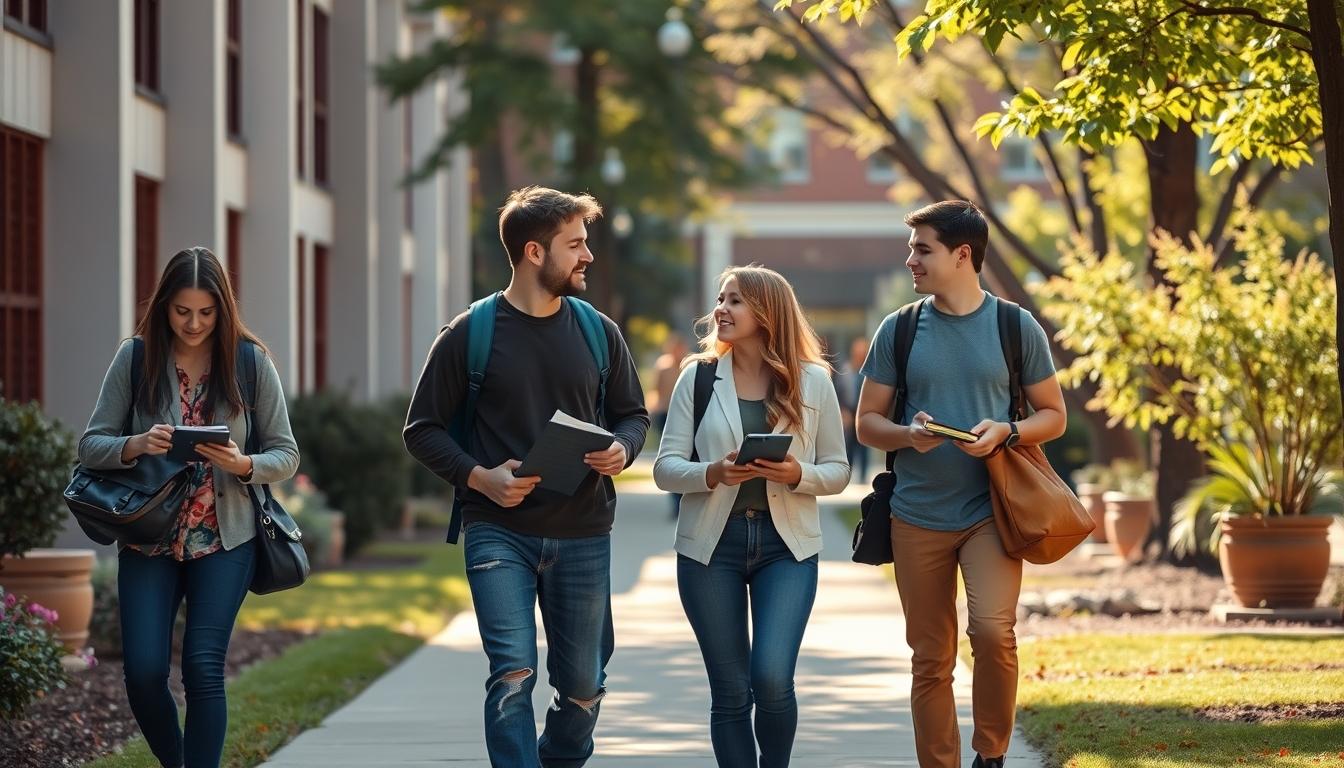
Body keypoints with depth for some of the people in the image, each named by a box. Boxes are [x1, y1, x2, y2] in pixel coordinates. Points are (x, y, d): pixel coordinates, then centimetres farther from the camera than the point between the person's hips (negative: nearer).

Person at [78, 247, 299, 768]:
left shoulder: (250, 362, -1)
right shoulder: (135, 358, 1)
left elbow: (285, 454, 3)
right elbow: (91, 445, 1)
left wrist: (242, 465, -18)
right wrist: (136, 446, -20)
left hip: (225, 539, -1)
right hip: (148, 539, 1)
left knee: (204, 668, -11)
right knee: (144, 672, -5)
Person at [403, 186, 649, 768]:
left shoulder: (598, 333, 6)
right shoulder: (469, 336, -3)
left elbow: (632, 414, 17)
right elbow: (423, 430, 2)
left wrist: (622, 449, -7)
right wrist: (479, 477, -15)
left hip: (582, 534, 4)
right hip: (499, 531, -4)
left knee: (583, 687, 9)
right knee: (513, 674, -17)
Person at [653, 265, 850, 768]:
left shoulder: (813, 381, 2)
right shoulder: (698, 377, 4)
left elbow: (837, 471, 6)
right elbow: (665, 467, 1)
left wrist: (797, 475, -15)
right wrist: (713, 473, -19)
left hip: (786, 543, -1)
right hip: (711, 543, 1)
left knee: (772, 679, -15)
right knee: (730, 692, 3)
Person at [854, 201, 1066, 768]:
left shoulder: (1016, 327, 2)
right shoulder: (898, 330, 6)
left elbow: (1053, 416, 7)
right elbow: (867, 424, 9)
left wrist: (1006, 432, -13)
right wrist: (907, 435, -14)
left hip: (989, 509, -2)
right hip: (917, 516, 2)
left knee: (993, 629, -21)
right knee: (931, 660, 5)